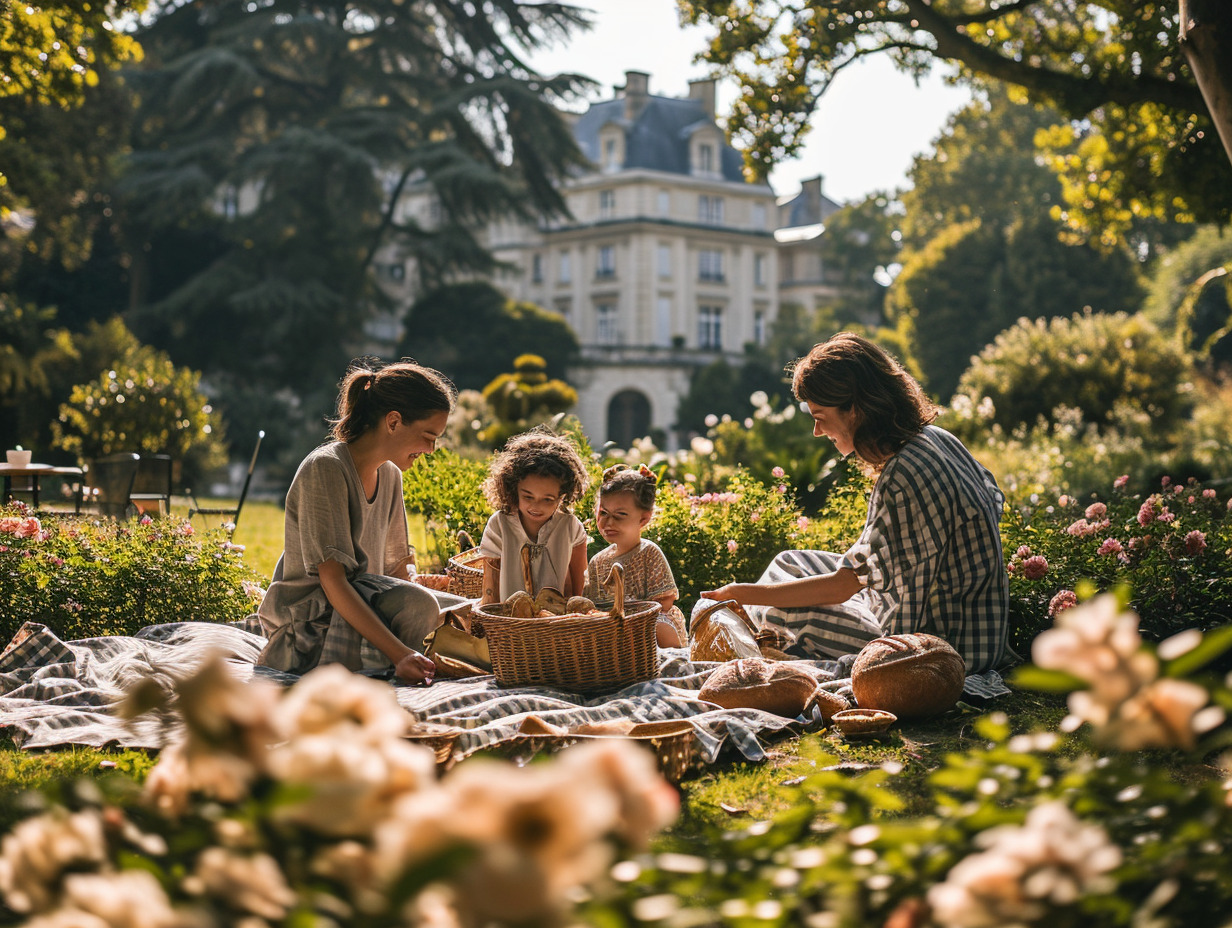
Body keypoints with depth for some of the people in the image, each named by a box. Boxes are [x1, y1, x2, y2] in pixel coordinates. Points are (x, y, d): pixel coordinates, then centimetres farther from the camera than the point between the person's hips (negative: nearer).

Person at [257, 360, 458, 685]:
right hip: (307, 619, -7)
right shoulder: (325, 469, -19)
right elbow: (332, 580, -27)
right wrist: (400, 653, -36)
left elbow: (398, 567, 13)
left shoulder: (389, 475, 10)